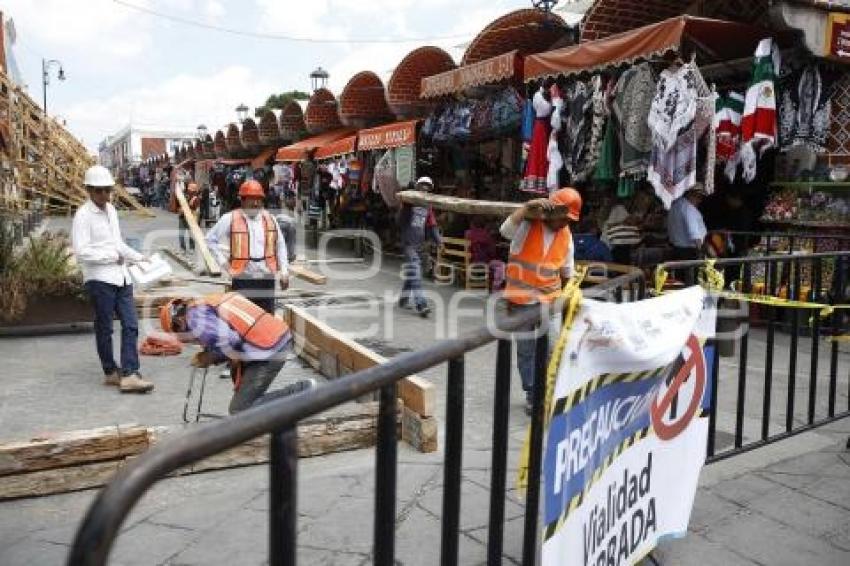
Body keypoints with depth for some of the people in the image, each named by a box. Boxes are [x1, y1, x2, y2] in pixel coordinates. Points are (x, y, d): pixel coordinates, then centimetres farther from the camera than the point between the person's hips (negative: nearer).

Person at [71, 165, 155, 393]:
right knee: (104, 328, 3)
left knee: (130, 325, -2)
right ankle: (111, 372, 15)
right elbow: (81, 252, -16)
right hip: (99, 278, -7)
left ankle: (129, 375, -5)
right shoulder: (83, 215, -8)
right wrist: (113, 256, -12)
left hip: (121, 277, 7)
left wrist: (139, 258, 18)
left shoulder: (111, 210, 16)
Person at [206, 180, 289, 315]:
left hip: (267, 277, 3)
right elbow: (211, 239, 5)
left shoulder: (270, 218, 10)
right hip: (242, 277, -3)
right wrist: (223, 261, -2)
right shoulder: (230, 219, -1)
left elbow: (280, 245, 15)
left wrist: (284, 272, 11)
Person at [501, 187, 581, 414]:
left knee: (553, 350, -2)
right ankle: (532, 394, 22)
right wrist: (529, 206, -33)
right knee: (525, 350, 8)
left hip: (550, 300, 3)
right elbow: (505, 230, -31)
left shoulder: (566, 235, 4)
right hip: (521, 300, -3)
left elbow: (568, 271, 13)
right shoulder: (527, 224, -9)